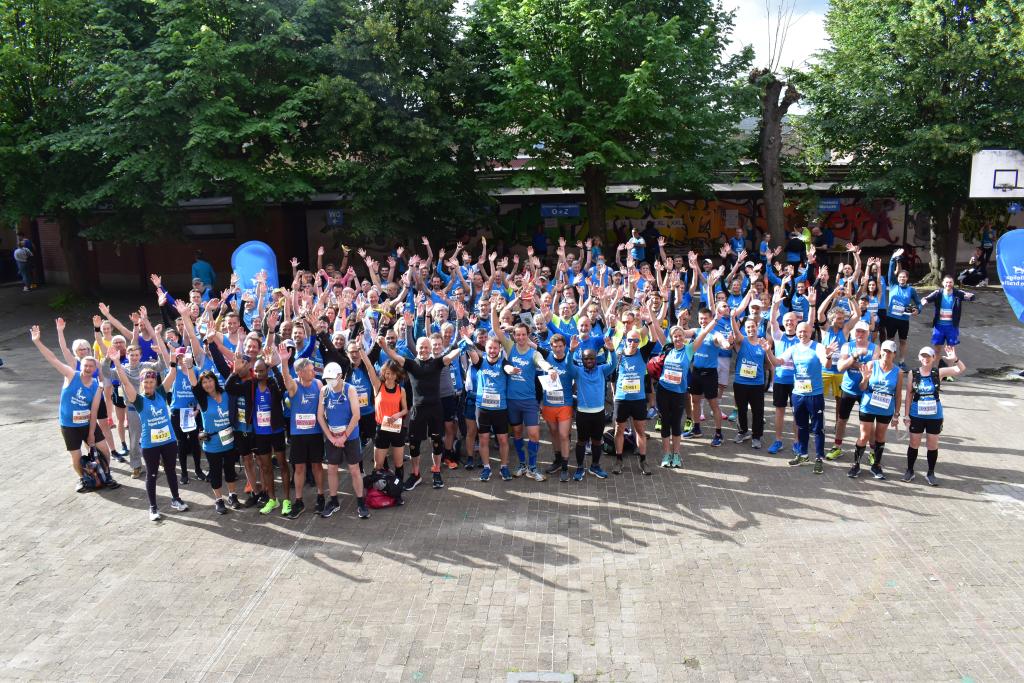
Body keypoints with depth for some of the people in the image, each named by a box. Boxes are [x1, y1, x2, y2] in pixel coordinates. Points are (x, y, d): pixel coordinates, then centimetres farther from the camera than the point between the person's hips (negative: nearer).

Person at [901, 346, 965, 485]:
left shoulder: (939, 373, -5)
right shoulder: (913, 374, -5)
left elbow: (961, 369, -15)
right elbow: (909, 395, -1)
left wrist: (955, 359, -34)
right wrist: (906, 415, -3)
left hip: (935, 416, 0)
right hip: (916, 415, 0)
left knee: (933, 445, 9)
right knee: (914, 444, 9)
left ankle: (930, 473, 23)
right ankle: (909, 471, 24)